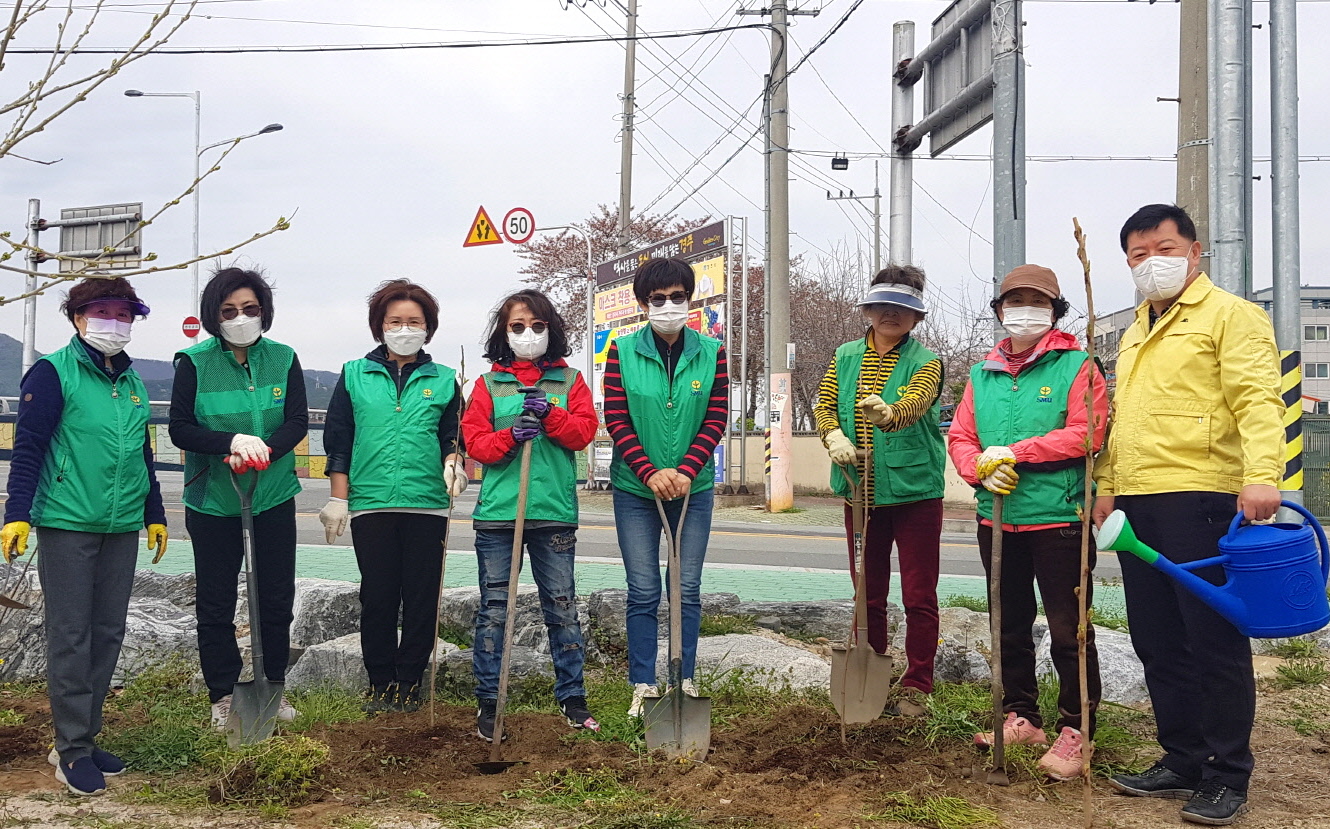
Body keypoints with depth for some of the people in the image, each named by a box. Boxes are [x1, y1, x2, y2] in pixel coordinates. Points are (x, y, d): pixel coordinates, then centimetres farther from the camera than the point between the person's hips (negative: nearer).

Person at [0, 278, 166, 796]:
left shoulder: (131, 382, 14)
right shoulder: (53, 373, -5)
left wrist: (155, 514, 21)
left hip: (122, 528, 6)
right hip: (67, 524, -6)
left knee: (108, 634, 9)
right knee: (70, 636, -3)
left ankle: (84, 737, 19)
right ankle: (72, 750, 4)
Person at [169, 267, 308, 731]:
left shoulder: (283, 359, 0)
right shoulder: (194, 363, -6)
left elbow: (298, 423, -4)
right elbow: (180, 429, -9)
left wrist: (263, 451, -23)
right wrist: (234, 441, -25)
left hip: (274, 498, 2)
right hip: (212, 502, -2)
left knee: (277, 600, 9)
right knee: (215, 604, 6)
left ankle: (273, 687, 25)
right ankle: (223, 695, 21)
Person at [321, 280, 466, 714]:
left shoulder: (443, 380, 10)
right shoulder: (355, 375, 9)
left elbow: (454, 435, 13)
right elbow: (338, 440, 8)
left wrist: (453, 460, -10)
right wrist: (338, 499, 2)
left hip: (427, 504, 0)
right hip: (371, 503, 0)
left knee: (421, 598, 2)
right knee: (377, 597, 2)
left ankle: (410, 682, 13)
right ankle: (381, 682, 14)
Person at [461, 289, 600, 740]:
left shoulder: (569, 380, 11)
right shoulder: (489, 384, 10)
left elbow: (585, 430, 0)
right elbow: (474, 440, 1)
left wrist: (550, 416, -16)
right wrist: (511, 435, -17)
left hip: (554, 511, 0)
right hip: (497, 512, 0)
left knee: (561, 604, 5)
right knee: (494, 608, 3)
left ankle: (572, 696, 15)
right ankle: (488, 700, 12)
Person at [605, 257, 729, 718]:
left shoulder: (711, 352, 1)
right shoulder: (623, 352, -3)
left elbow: (716, 420, -3)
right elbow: (616, 420, -6)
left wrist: (686, 471, -15)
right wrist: (650, 472, -16)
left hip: (693, 486, 1)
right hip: (635, 490, -1)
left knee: (687, 590, 6)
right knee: (643, 591, 2)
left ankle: (685, 681, 17)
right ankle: (643, 685, 11)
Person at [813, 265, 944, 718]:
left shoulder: (926, 362, -4)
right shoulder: (845, 357, 10)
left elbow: (915, 403, -24)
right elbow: (823, 404, 2)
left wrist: (886, 413, -47)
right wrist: (834, 435, -20)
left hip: (914, 492, -4)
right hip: (861, 492, 4)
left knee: (919, 596, 1)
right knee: (868, 595, 12)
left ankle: (916, 685, 12)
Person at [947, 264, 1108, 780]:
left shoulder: (1076, 367, -3)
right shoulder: (983, 374, 13)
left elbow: (1085, 432, -15)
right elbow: (960, 437, 10)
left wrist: (1014, 452, -17)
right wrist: (981, 468, -11)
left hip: (1058, 519, -6)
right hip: (997, 519, 6)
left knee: (1068, 632, -1)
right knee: (1009, 626, 15)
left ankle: (1074, 732, 10)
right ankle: (1021, 718, 28)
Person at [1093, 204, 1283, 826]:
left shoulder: (1229, 315, -2)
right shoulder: (1135, 335, 23)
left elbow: (1258, 399, -14)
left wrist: (1261, 475, -27)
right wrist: (1107, 486, 18)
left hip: (1199, 500, -8)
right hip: (1138, 506, 8)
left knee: (1214, 640, -3)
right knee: (1157, 642, 12)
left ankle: (1226, 776, 7)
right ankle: (1182, 762, 23)